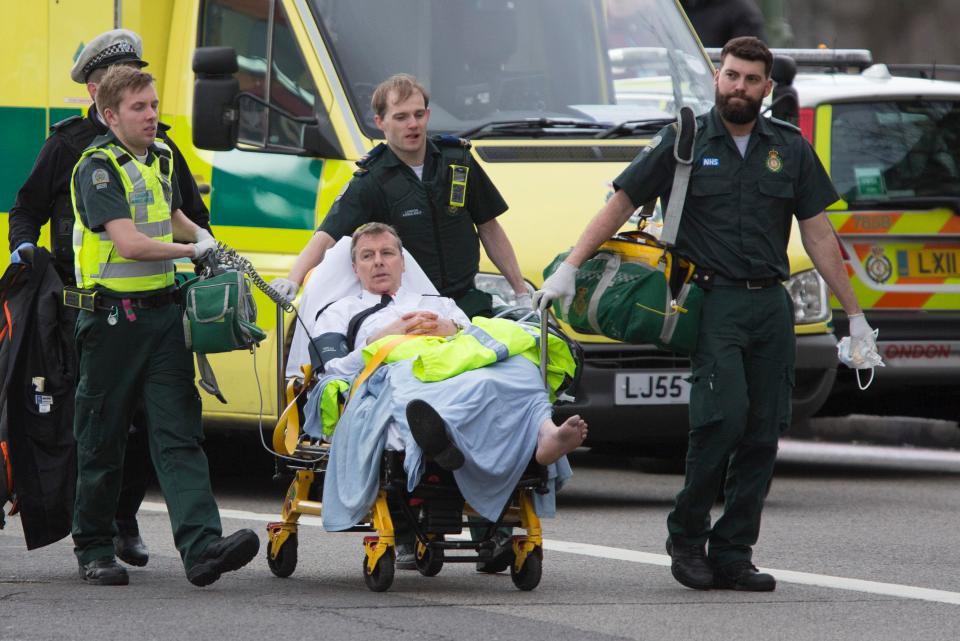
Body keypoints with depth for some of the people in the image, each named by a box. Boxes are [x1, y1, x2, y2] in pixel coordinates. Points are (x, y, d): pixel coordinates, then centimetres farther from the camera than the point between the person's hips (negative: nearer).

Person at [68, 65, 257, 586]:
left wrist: (201, 234, 16)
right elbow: (129, 242, -22)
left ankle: (201, 546, -19)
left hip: (163, 312, 6)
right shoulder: (97, 168, -11)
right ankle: (93, 552, 16)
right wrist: (193, 250, -12)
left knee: (179, 433, -7)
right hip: (112, 317, -6)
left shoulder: (160, 157, 13)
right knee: (102, 440, 5)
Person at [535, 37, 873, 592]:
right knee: (724, 418, -18)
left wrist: (854, 314, 11)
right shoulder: (685, 142, 4)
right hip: (712, 303, -4)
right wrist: (570, 268, -2)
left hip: (772, 306, 4)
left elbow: (818, 234, 13)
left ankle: (732, 554, 4)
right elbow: (622, 204, 6)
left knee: (764, 434, -1)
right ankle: (687, 536, -2)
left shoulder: (790, 149, 11)